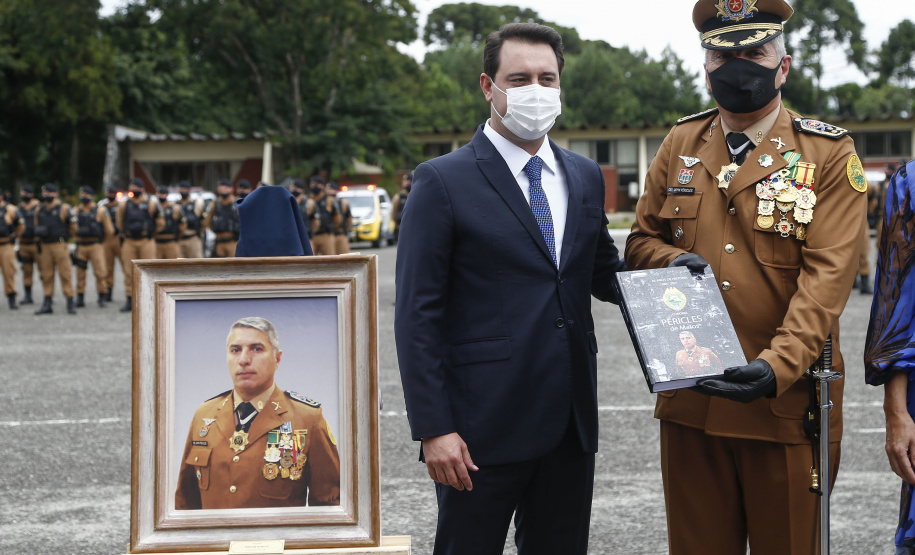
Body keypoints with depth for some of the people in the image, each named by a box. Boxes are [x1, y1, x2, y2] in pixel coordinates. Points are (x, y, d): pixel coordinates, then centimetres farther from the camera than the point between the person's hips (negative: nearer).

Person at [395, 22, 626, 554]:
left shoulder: (585, 176, 12)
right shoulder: (443, 182, -6)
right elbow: (417, 316, -9)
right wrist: (434, 428, -15)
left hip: (570, 425, 5)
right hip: (484, 427, -5)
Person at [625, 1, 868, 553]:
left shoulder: (830, 154, -3)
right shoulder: (681, 145, 10)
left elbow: (826, 277, -13)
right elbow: (641, 241, 17)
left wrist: (776, 368, -27)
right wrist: (671, 260, -9)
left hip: (787, 403, -3)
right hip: (689, 399, 3)